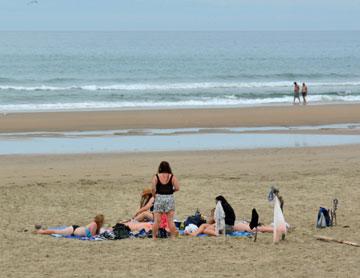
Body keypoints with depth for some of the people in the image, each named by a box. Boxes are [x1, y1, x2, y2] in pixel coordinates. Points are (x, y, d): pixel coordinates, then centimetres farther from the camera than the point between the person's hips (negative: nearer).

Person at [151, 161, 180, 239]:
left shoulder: (156, 177, -3)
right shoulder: (172, 177, -2)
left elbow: (153, 189, -11)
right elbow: (177, 188, -7)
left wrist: (154, 195, 7)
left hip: (159, 198, -1)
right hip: (169, 198, 1)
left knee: (157, 220, 2)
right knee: (170, 220, 4)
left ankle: (154, 236, 4)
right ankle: (173, 236, 5)